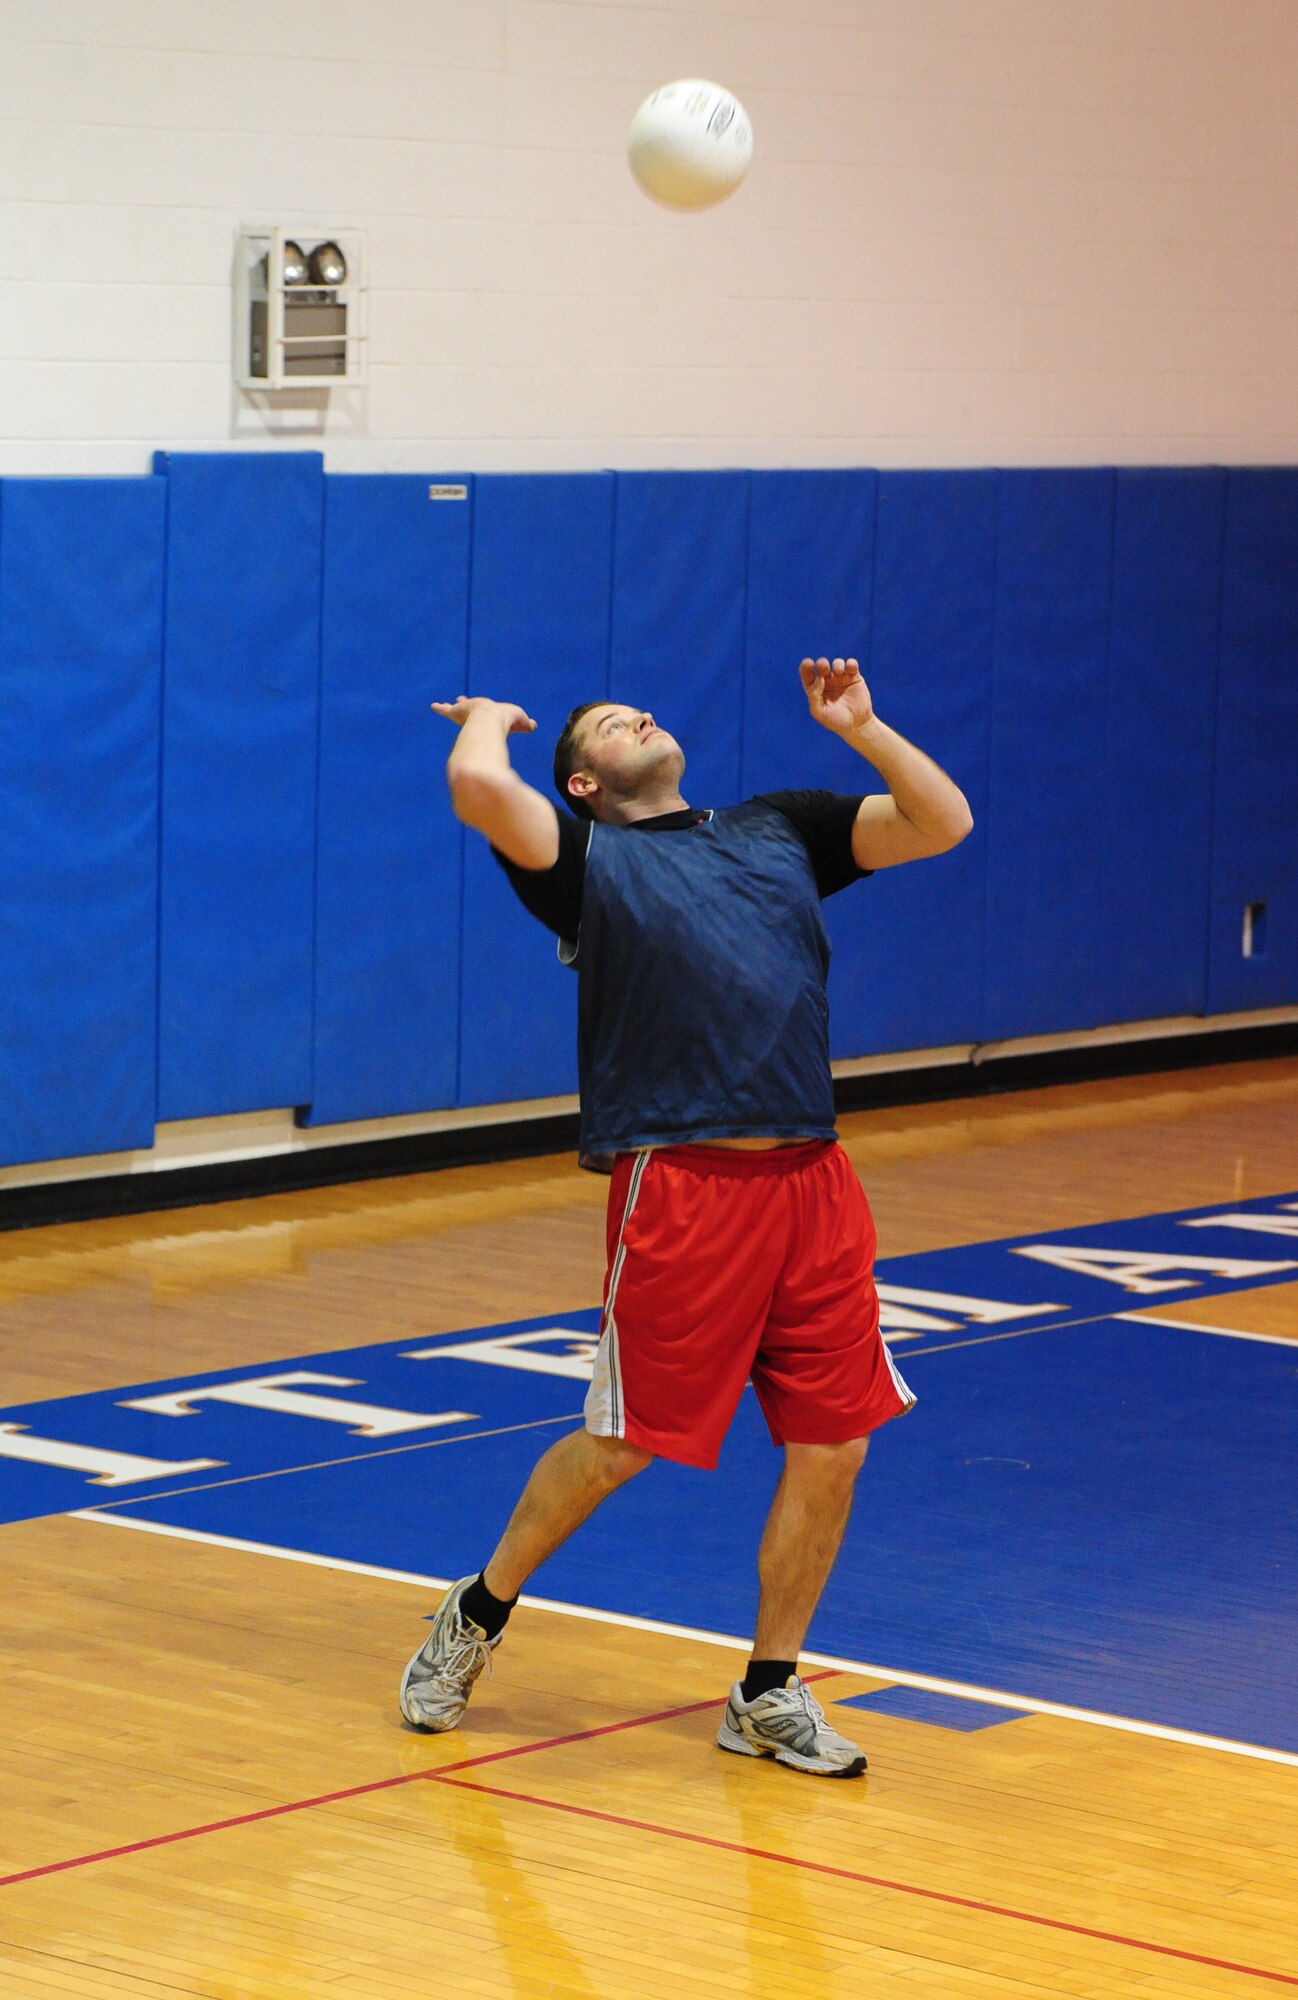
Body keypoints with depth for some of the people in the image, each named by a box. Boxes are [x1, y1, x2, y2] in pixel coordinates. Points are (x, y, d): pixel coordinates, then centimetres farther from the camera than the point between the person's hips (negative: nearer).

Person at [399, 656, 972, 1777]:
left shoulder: (778, 830, 22)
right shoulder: (586, 854, 7)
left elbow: (943, 822, 19)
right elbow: (478, 787, -11)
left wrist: (858, 726, 15)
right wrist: (490, 718, 8)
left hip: (813, 1178, 5)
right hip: (681, 1182, -5)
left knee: (832, 1443, 3)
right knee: (620, 1443, 1)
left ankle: (769, 1694, 18)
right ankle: (477, 1618, 25)